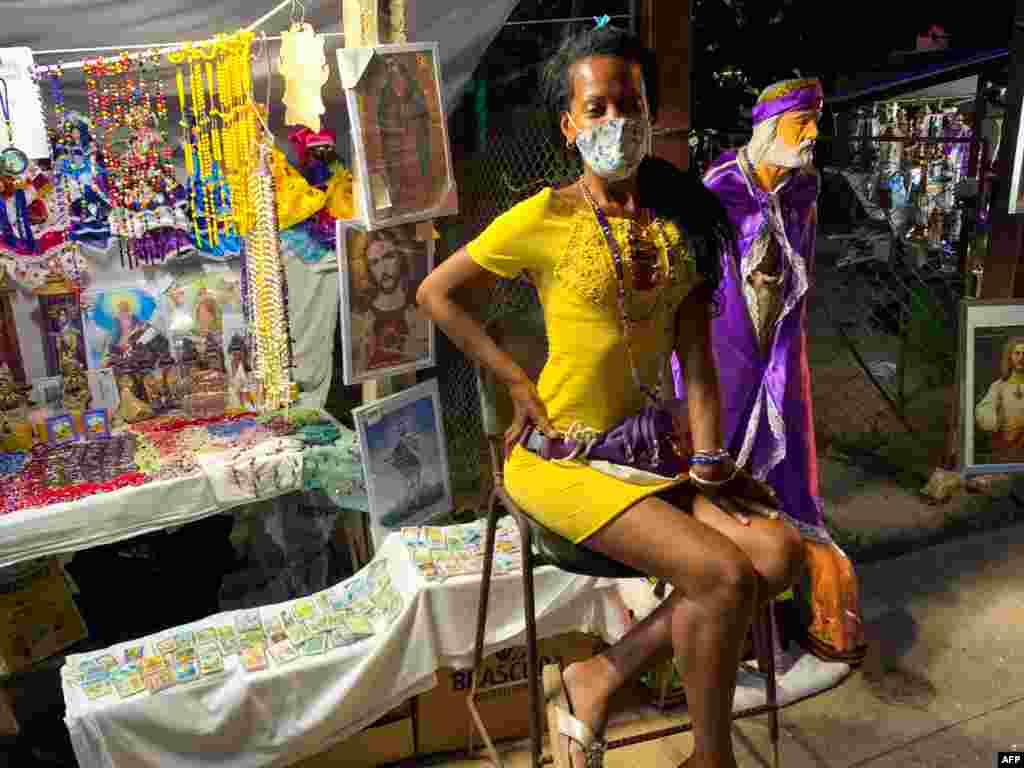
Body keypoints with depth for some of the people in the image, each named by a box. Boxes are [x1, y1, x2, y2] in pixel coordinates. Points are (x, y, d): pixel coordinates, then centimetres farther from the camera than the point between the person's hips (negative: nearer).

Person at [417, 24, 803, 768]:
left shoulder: (685, 215, 6)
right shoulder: (544, 217, -9)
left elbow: (697, 352, 2)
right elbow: (435, 293, -1)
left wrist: (708, 463, -7)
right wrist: (518, 383, -8)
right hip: (559, 456, -6)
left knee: (781, 550, -12)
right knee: (723, 575, -20)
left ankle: (598, 678, 1)